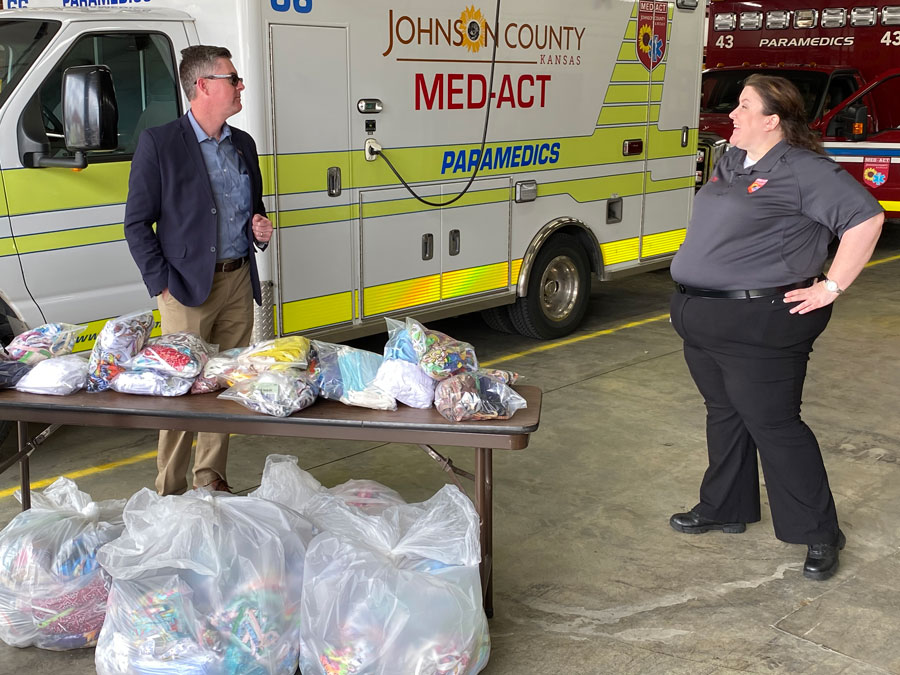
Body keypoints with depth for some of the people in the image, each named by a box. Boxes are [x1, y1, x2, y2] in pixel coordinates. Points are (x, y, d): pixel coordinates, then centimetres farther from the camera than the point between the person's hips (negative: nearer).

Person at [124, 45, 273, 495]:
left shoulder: (243, 144, 13)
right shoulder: (158, 142, -5)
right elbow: (137, 223, -5)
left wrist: (260, 229, 3)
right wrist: (161, 284, -11)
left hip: (238, 282, 6)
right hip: (187, 288, -6)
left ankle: (211, 479, 22)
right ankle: (170, 492, 8)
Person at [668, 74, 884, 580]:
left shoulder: (804, 171, -16)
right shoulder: (731, 162, 11)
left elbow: (867, 217, -20)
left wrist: (831, 287, -17)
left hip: (760, 325, -9)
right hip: (706, 321, 9)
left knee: (773, 425, -3)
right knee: (725, 415, 19)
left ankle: (820, 534, 11)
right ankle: (724, 508, 35)